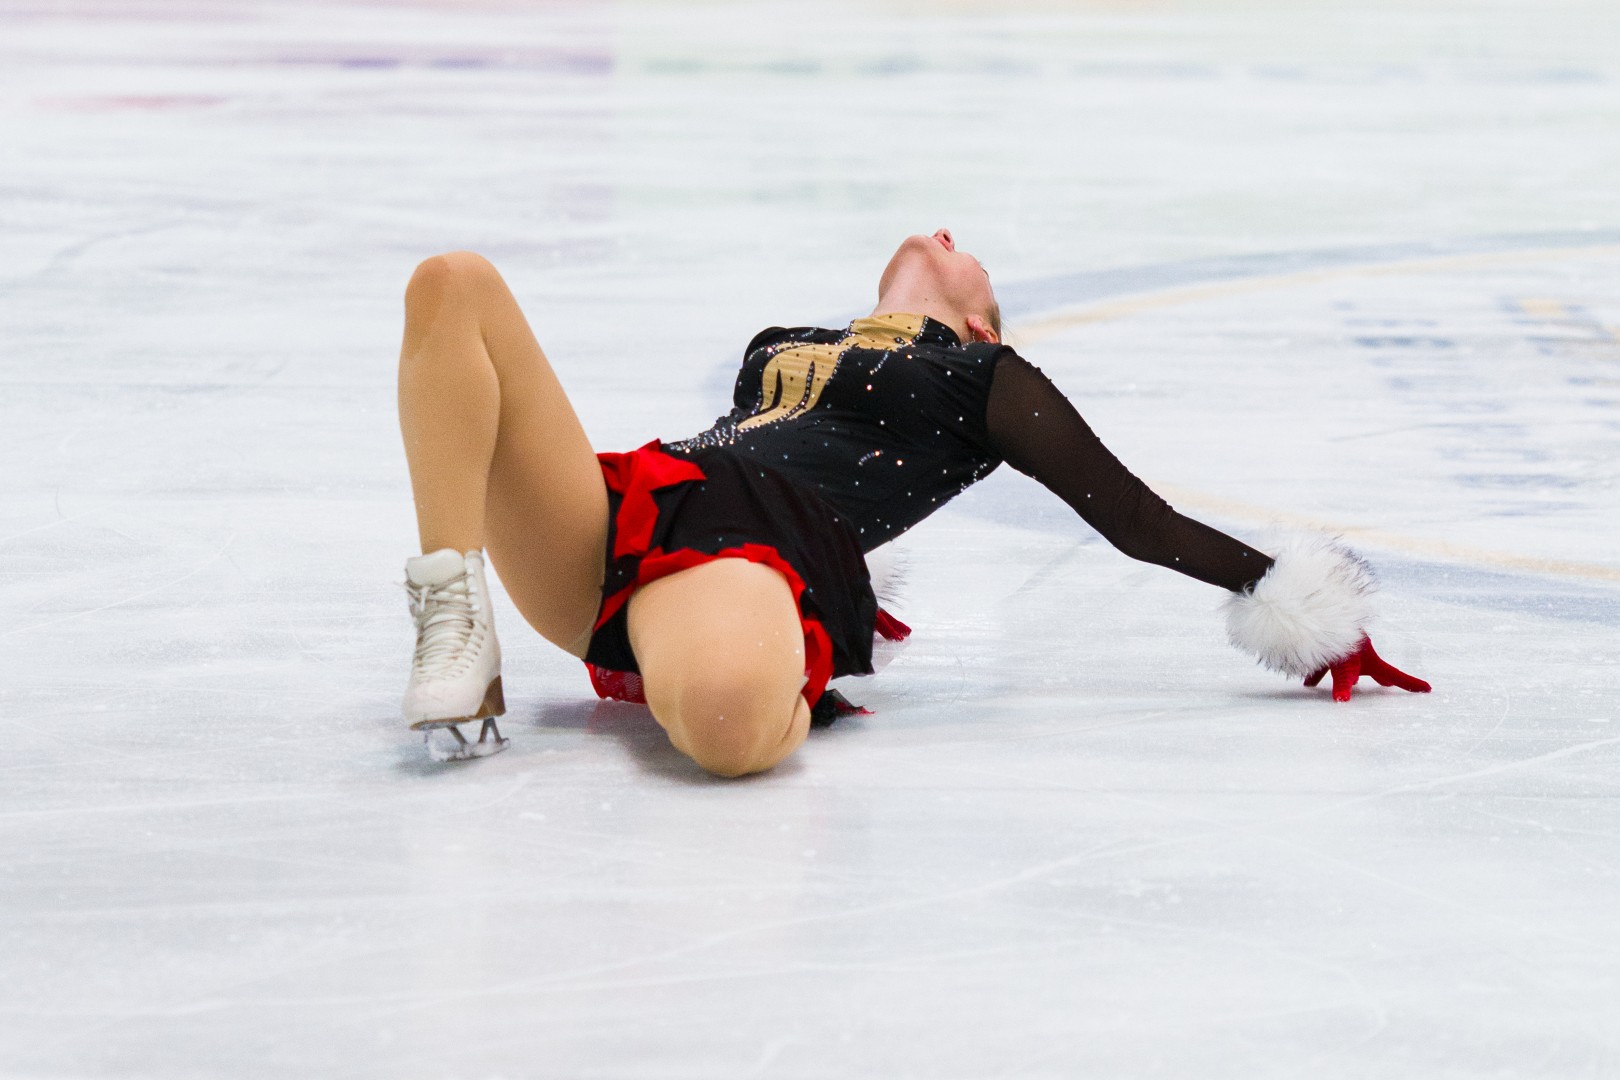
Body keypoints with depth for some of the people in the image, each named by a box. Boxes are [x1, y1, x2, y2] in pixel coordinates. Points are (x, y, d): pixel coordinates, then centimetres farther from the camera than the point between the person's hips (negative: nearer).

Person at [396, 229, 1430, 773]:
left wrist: (1285, 590, 11)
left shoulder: (985, 377, 22)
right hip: (623, 521, 6)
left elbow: (1137, 517, 18)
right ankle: (455, 624, -16)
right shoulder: (776, 347, 36)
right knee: (455, 285, -12)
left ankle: (796, 697, -8)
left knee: (723, 717, -46)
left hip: (763, 567, -6)